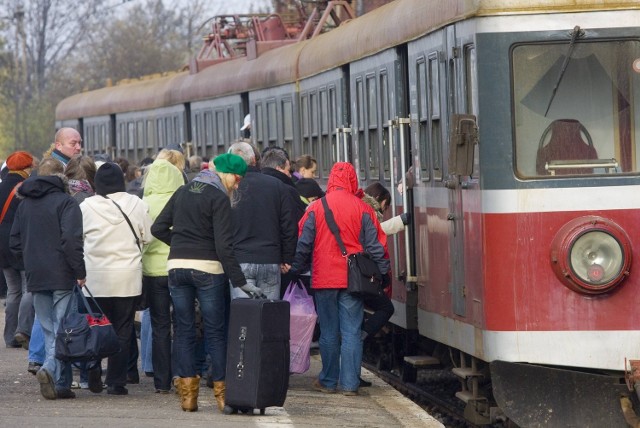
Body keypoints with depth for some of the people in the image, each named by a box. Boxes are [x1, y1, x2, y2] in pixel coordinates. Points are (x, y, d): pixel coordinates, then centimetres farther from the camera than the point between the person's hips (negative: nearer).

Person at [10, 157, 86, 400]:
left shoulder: (25, 204, 13)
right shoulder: (65, 202, -8)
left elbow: (15, 242, 16)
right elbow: (71, 240, -17)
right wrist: (80, 271, -13)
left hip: (35, 278, 6)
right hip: (62, 278, -6)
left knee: (49, 331, 10)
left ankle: (60, 383, 5)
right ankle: (51, 369, -25)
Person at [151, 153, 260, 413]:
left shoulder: (183, 192, 11)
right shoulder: (218, 198, -8)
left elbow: (158, 228, 11)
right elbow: (224, 245, -16)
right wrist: (240, 282, -16)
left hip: (176, 265, 5)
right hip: (208, 268, -5)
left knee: (184, 330, 7)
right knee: (216, 332, 2)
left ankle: (187, 393, 5)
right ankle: (222, 391, 2)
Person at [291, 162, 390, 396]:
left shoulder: (316, 208, -1)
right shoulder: (362, 209, -3)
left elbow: (302, 245, 3)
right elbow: (376, 245, 0)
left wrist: (296, 271, 14)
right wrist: (383, 273, 10)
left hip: (324, 279, 1)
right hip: (353, 280, -1)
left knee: (329, 333, 9)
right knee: (352, 332, 1)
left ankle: (328, 381, 15)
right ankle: (350, 383, -2)